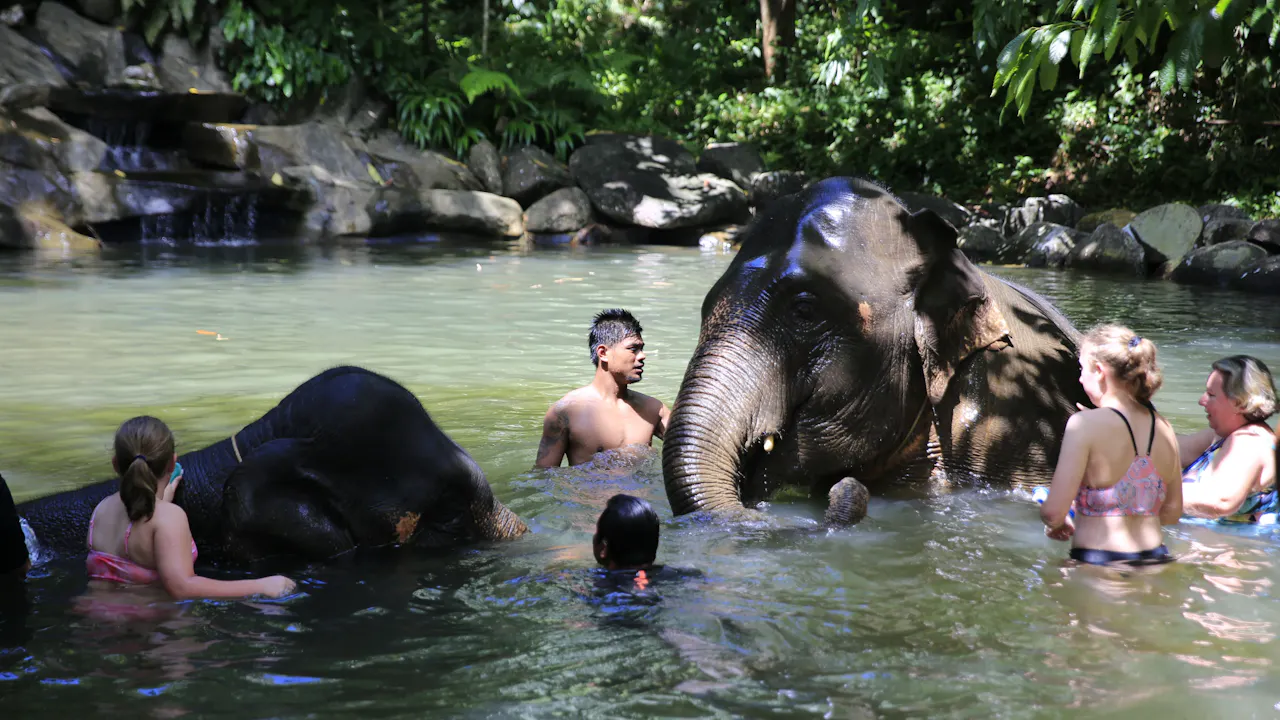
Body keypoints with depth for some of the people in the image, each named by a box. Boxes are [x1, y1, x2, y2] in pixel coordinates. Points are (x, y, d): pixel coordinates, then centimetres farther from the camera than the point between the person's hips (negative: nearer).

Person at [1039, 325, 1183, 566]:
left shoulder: (1085, 424, -9)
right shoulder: (1164, 428, 9)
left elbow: (1053, 511, -13)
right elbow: (1172, 512, 18)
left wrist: (1056, 524, 9)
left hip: (1098, 563, -6)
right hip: (1155, 559, 6)